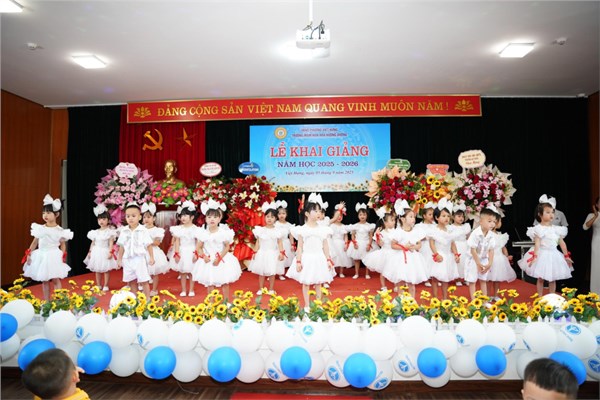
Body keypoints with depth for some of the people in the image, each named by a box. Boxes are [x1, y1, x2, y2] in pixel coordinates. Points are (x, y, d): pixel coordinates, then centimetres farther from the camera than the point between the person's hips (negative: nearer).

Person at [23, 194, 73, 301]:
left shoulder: (60, 230, -6)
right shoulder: (39, 228, 2)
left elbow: (63, 244, 0)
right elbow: (34, 242, 7)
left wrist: (62, 256, -11)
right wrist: (28, 254, 1)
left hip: (53, 257, -4)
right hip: (41, 257, 4)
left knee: (55, 280, 0)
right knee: (44, 281, 11)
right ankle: (46, 302, 20)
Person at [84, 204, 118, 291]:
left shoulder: (110, 231, -6)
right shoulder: (95, 232, 7)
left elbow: (111, 242, -10)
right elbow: (93, 243, 11)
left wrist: (110, 252, -18)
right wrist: (90, 252, 6)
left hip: (105, 252, -4)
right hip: (96, 252, 4)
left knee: (106, 270, 2)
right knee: (97, 270, 11)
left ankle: (106, 285, 12)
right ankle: (98, 285, 21)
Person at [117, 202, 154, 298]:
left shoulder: (143, 230, -7)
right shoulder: (124, 231, 4)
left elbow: (149, 245, -4)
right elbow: (122, 246, 10)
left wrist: (151, 257, -6)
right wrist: (119, 259, 12)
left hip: (139, 259, -4)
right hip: (127, 260, 4)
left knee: (144, 281, 0)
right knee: (130, 282, 12)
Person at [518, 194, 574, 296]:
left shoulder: (556, 229, 5)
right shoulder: (538, 229, -10)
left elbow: (562, 243, 11)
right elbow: (537, 243, -16)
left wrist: (566, 256, 13)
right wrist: (535, 256, -22)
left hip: (554, 255, 5)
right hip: (542, 255, -5)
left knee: (552, 279, 13)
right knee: (541, 278, 5)